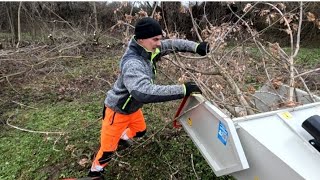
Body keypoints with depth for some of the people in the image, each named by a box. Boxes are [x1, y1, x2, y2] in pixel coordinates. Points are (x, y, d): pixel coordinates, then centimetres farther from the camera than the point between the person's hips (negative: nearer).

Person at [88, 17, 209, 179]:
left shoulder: (149, 50, -14)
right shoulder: (132, 63, -40)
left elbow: (172, 44, -4)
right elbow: (144, 92, -55)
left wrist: (196, 47, -19)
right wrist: (182, 90, -54)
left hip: (132, 106, 8)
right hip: (117, 110, -8)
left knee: (140, 130, 29)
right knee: (108, 148, 7)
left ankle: (123, 138, 61)